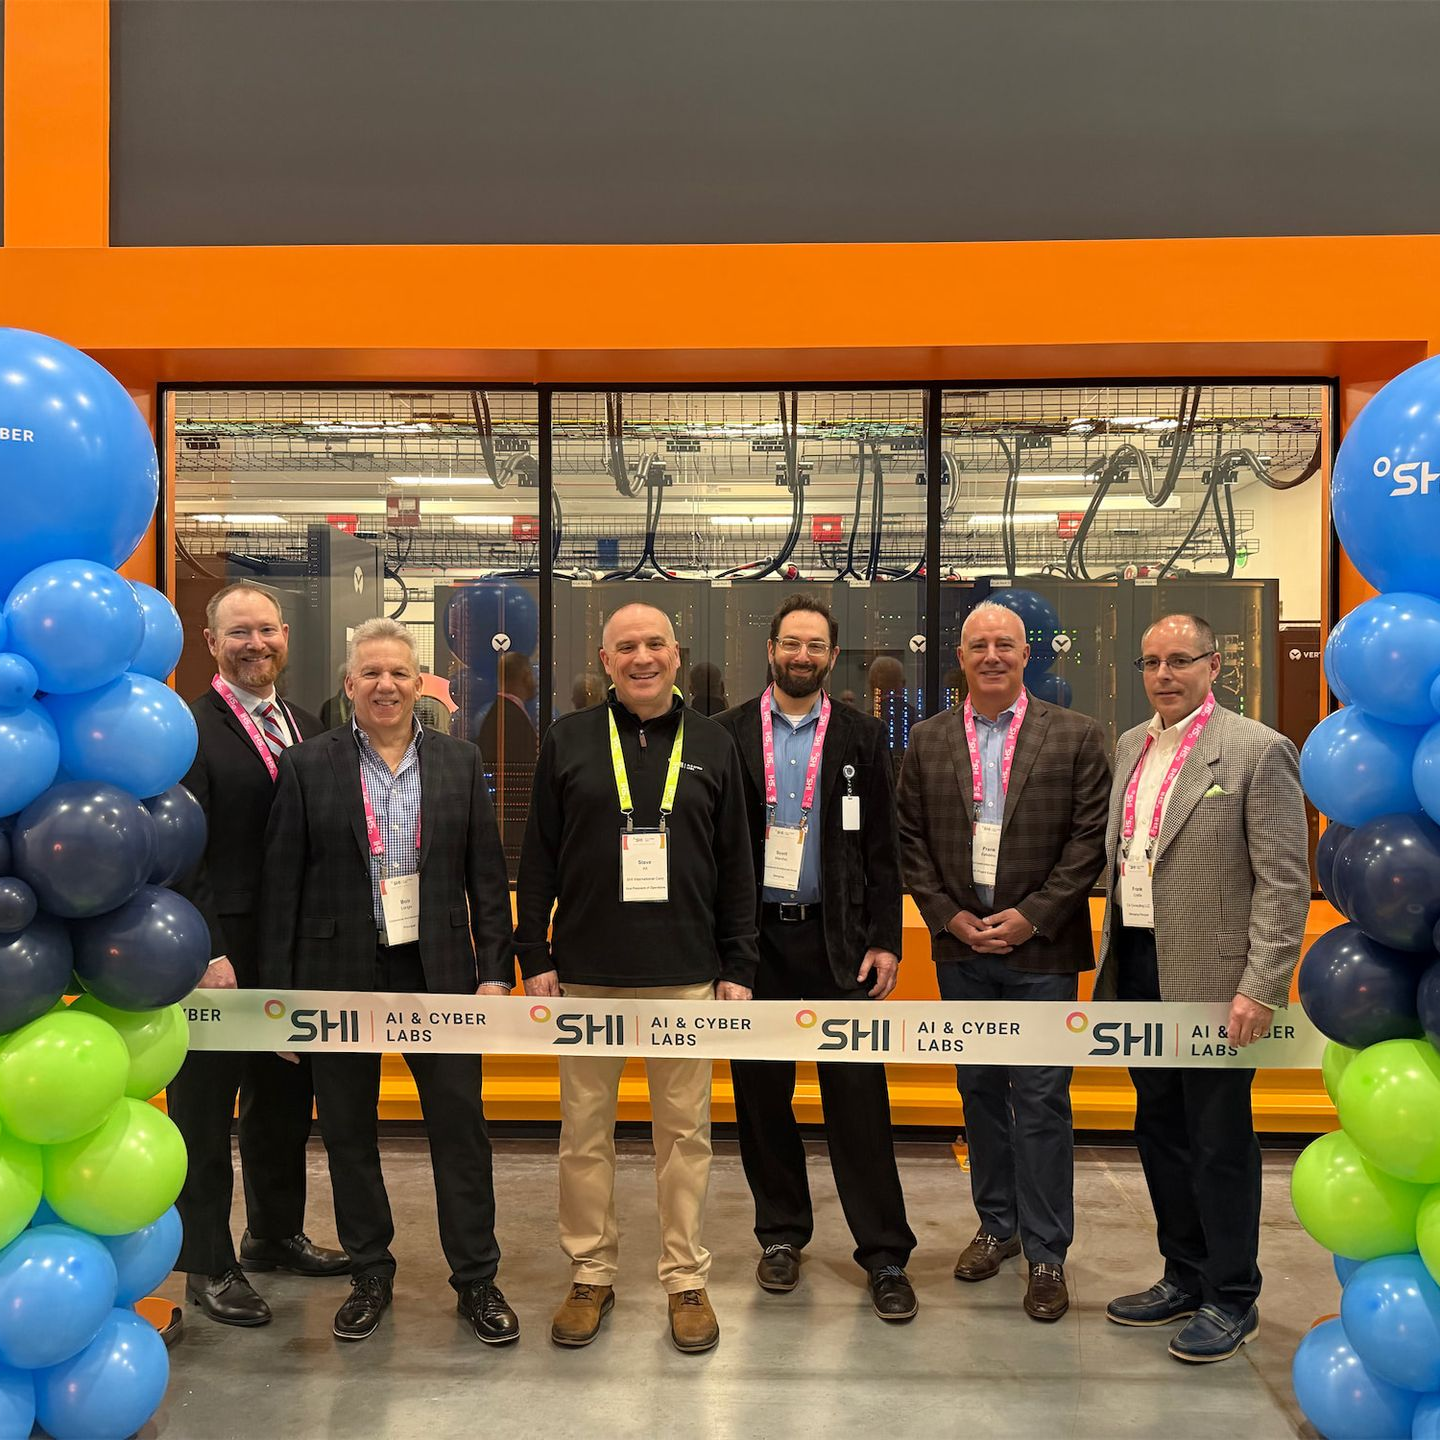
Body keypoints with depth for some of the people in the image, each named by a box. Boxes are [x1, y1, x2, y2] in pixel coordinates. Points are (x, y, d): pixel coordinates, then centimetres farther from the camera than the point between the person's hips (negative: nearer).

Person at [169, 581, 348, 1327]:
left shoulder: (305, 727, 10)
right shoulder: (187, 730, -11)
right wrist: (208, 954, -19)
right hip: (220, 956, -7)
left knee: (285, 1100, 19)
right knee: (205, 1112, 9)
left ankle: (276, 1233, 38)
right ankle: (207, 1264, 24)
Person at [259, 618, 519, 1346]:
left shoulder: (459, 762, 4)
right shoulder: (307, 768, -1)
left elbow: (487, 875, 4)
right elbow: (282, 886, -1)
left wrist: (495, 971, -1)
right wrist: (281, 989, -4)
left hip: (438, 971, 1)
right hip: (340, 973, 0)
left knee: (460, 1127, 6)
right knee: (349, 1133, 12)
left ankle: (476, 1278, 22)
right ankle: (370, 1272, 31)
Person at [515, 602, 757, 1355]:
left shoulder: (712, 746, 5)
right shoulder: (569, 740, 3)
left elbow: (736, 865, 6)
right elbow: (538, 857, 4)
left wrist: (737, 968, 2)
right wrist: (534, 957, -1)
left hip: (685, 975, 0)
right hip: (587, 973, 0)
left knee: (685, 1131, 8)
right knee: (584, 1131, 9)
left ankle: (686, 1279, 23)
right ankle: (591, 1273, 26)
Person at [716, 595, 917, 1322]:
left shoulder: (861, 738, 5)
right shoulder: (726, 736, 4)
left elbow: (881, 849, 5)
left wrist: (883, 940, -2)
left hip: (836, 939, 0)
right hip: (754, 937, 1)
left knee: (858, 1094, 0)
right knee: (761, 1092, 10)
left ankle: (884, 1253, 11)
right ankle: (781, 1234, 27)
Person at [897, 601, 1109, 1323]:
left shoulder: (1075, 735, -2)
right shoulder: (927, 740, 6)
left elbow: (1090, 838, -6)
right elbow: (911, 840, 6)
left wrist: (1030, 916, -12)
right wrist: (950, 916, -5)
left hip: (1040, 947, -3)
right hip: (961, 946, 3)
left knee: (1042, 1101, 0)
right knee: (979, 1090, 14)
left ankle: (1045, 1255, 13)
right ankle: (997, 1223, 31)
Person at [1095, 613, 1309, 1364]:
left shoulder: (1258, 751, -10)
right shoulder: (1130, 747, 10)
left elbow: (1285, 882, -13)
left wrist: (1261, 990, -17)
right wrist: (1109, 958, 10)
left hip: (1211, 978, -7)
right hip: (1137, 966, 7)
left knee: (1219, 1141, 5)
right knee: (1160, 1131, 17)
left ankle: (1231, 1300, 23)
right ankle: (1185, 1277, 34)